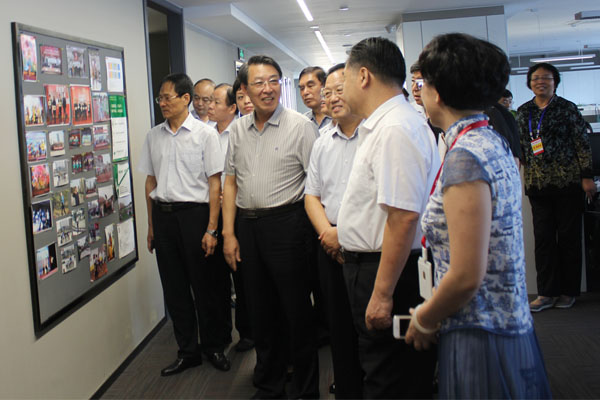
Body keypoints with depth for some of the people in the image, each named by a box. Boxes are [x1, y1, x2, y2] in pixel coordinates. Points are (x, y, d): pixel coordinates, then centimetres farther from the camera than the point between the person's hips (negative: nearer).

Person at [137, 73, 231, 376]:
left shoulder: (205, 134, -5)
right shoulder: (154, 136, 9)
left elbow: (214, 183, -7)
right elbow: (150, 181, 14)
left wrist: (211, 229, -12)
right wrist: (151, 225, 13)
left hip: (194, 213, -4)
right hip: (163, 215, 5)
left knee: (203, 285, 5)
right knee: (174, 287, 10)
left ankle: (213, 347, 23)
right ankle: (187, 351, 23)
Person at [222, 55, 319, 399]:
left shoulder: (300, 126, -6)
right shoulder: (238, 129, 10)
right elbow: (231, 182, 13)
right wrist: (229, 233, 8)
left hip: (285, 224, -5)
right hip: (247, 225, 5)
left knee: (297, 309, 3)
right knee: (261, 309, 15)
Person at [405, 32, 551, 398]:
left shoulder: (465, 156, -22)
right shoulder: (496, 142, 7)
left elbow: (466, 276, -24)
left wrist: (424, 321, -7)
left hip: (479, 339, -9)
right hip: (513, 326, 9)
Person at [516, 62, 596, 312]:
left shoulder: (567, 109, 0)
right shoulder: (523, 112, 10)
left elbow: (582, 143, -2)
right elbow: (519, 146, 15)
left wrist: (587, 176, -7)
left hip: (567, 181, -3)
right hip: (537, 183, 3)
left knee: (569, 235, 3)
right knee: (543, 237, 2)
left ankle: (568, 291, 13)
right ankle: (547, 292, 9)